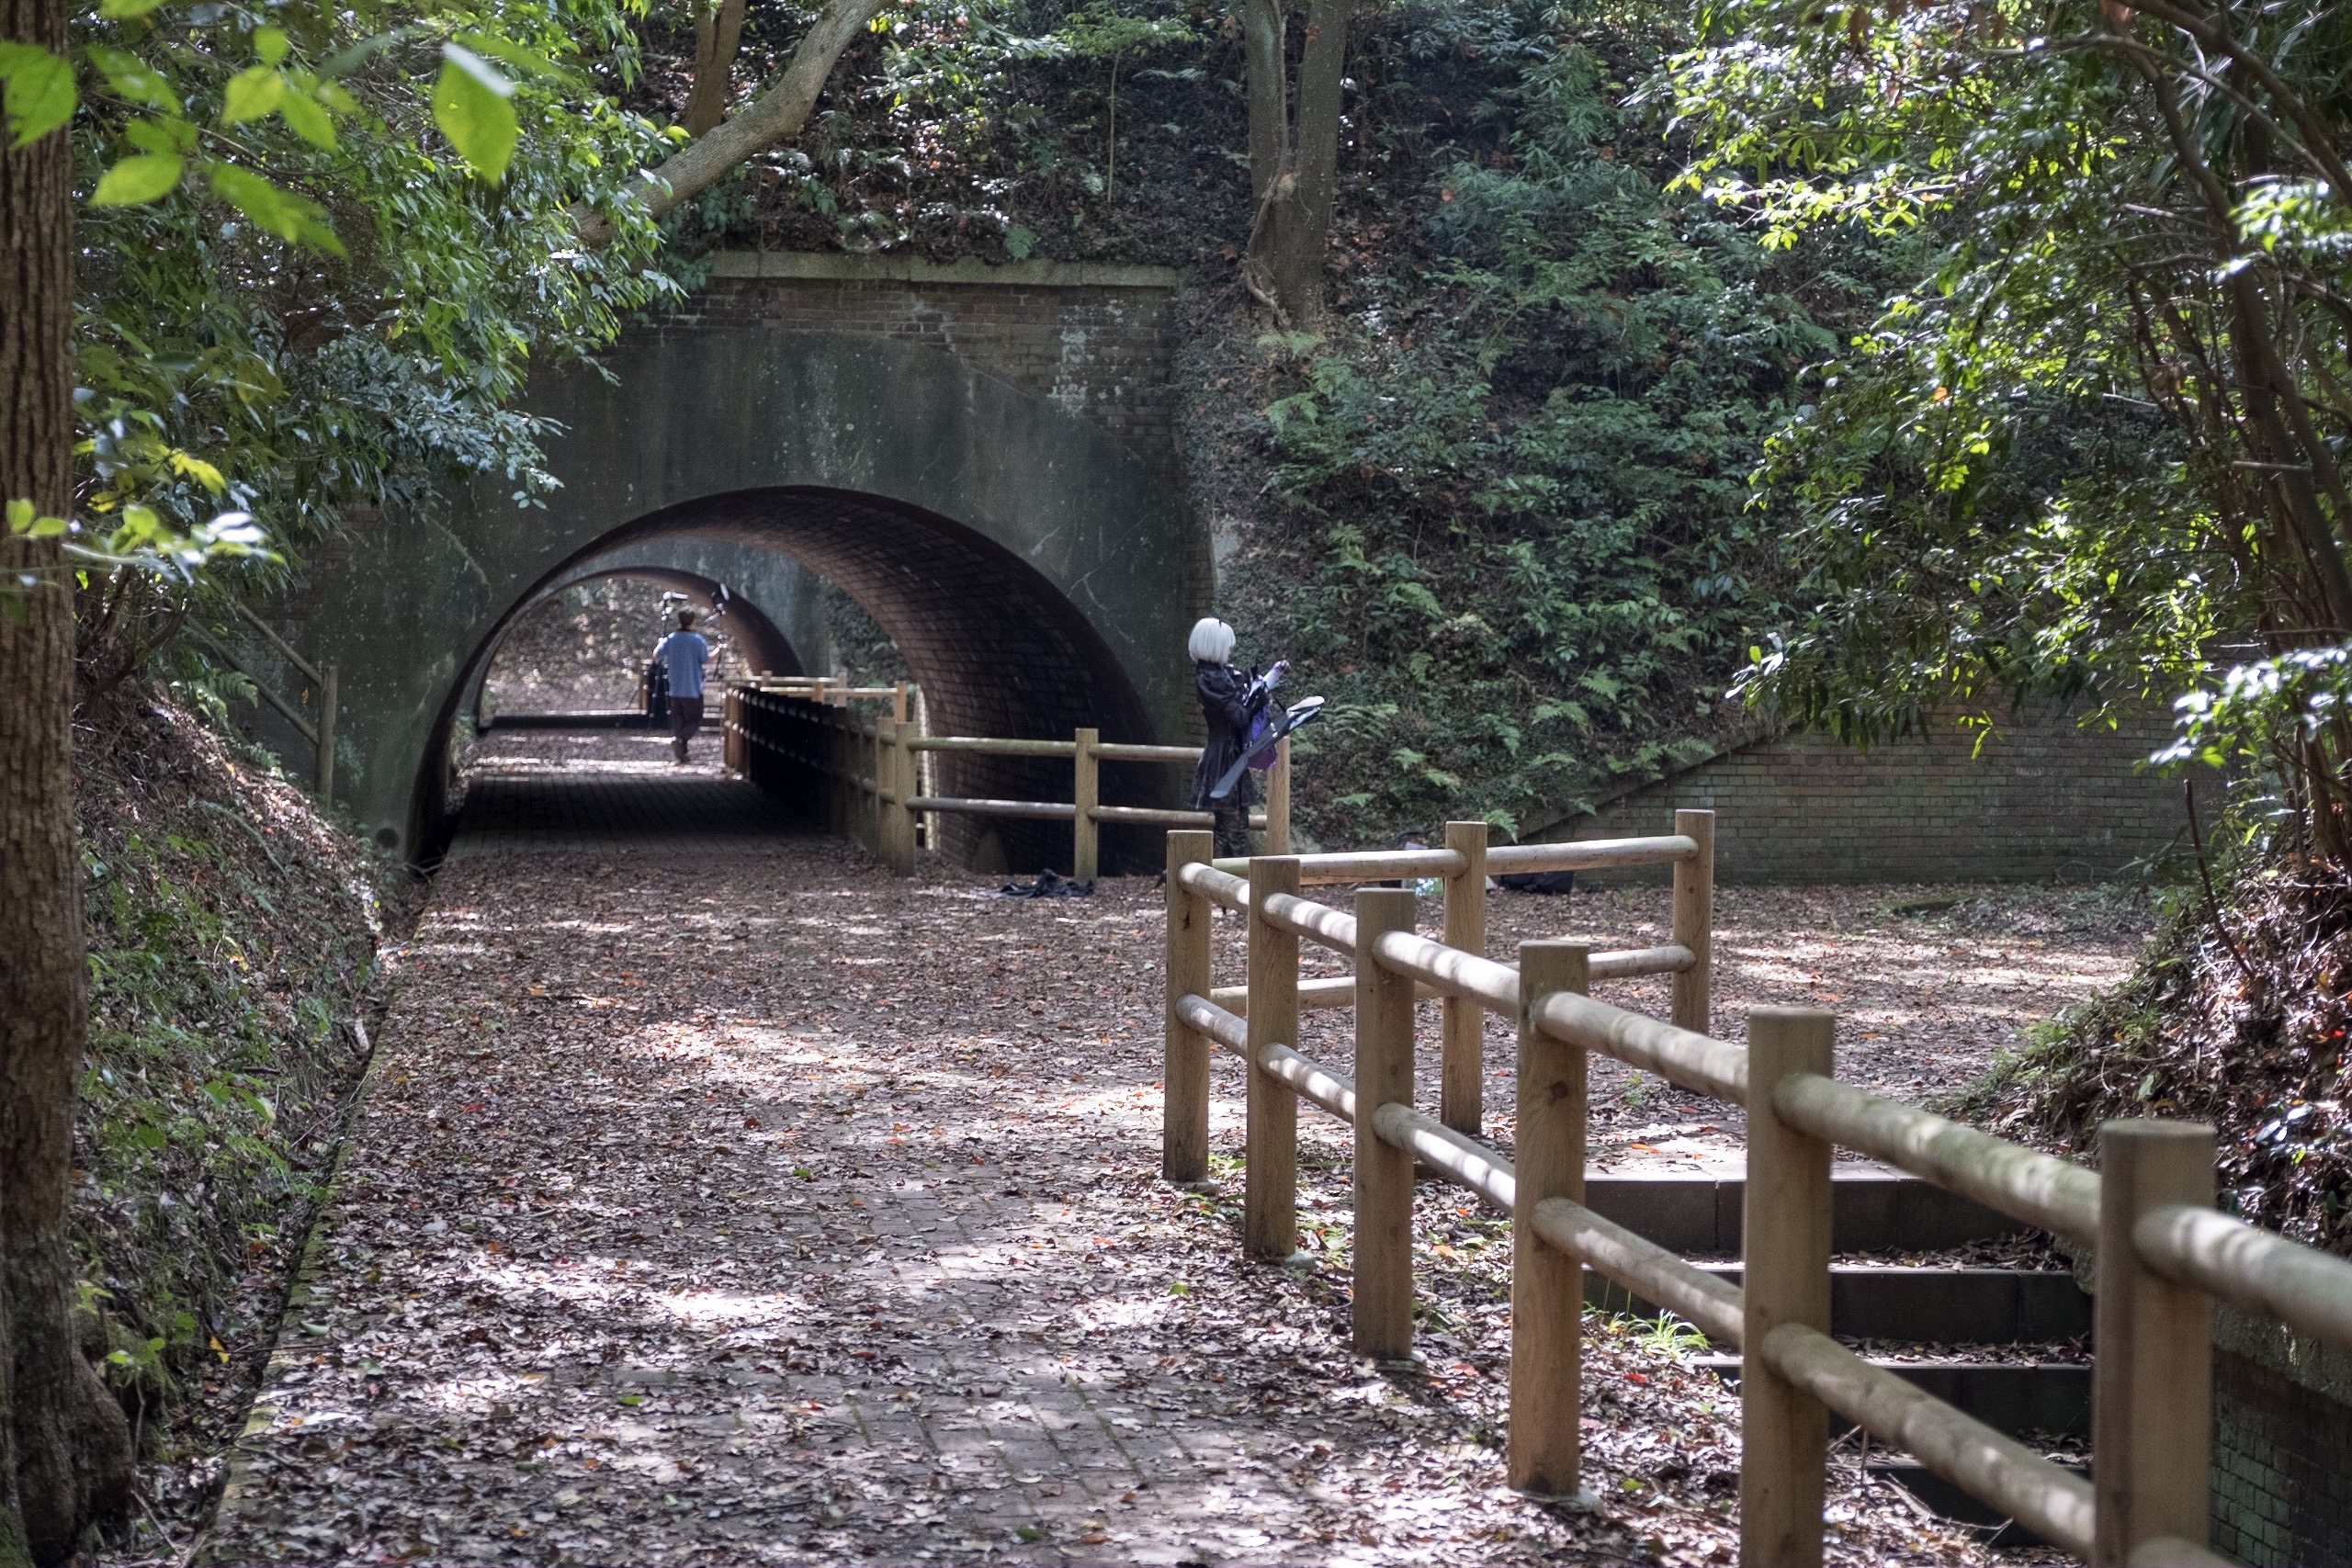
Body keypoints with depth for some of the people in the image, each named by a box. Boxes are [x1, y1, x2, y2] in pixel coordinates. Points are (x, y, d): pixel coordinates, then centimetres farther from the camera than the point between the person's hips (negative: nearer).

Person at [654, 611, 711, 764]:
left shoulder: (670, 639, 0)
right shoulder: (697, 640, -12)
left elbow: (656, 655, 9)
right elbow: (707, 660, -8)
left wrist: (660, 643, 30)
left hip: (675, 689, 4)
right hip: (693, 690, -4)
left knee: (678, 722, 12)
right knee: (695, 720, 5)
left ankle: (681, 753, 8)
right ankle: (680, 739, -22)